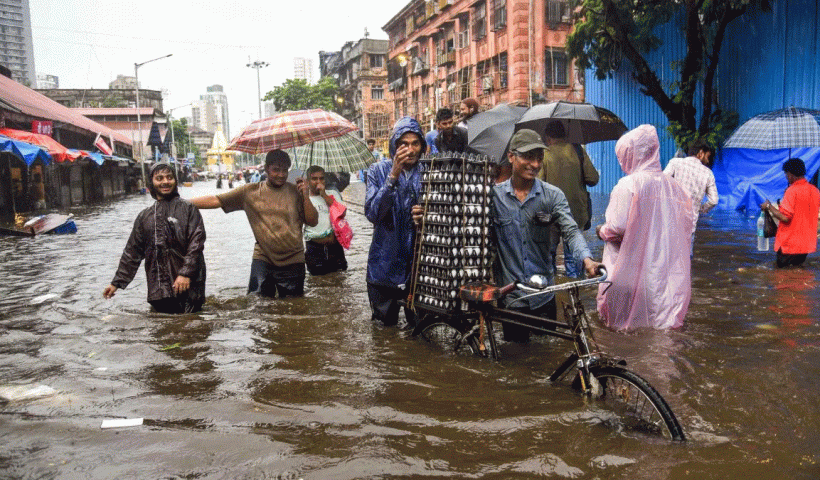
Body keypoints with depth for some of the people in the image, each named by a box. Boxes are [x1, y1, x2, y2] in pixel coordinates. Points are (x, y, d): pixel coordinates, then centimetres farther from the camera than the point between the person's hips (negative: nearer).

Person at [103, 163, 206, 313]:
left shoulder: (188, 209, 3)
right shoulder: (145, 216, 16)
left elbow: (196, 243, -6)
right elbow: (132, 252, 21)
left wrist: (186, 273, -17)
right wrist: (117, 282, 18)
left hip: (187, 286, -4)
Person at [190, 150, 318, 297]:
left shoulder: (296, 192, 2)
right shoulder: (250, 191, 4)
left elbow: (313, 222, 1)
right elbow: (216, 201, 3)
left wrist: (306, 197, -12)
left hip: (292, 263, 0)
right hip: (262, 260, 1)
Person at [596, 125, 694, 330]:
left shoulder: (628, 185, -14)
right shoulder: (674, 186, 4)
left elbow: (617, 227, -18)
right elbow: (687, 224, 11)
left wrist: (601, 231, 2)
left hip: (632, 267, -5)